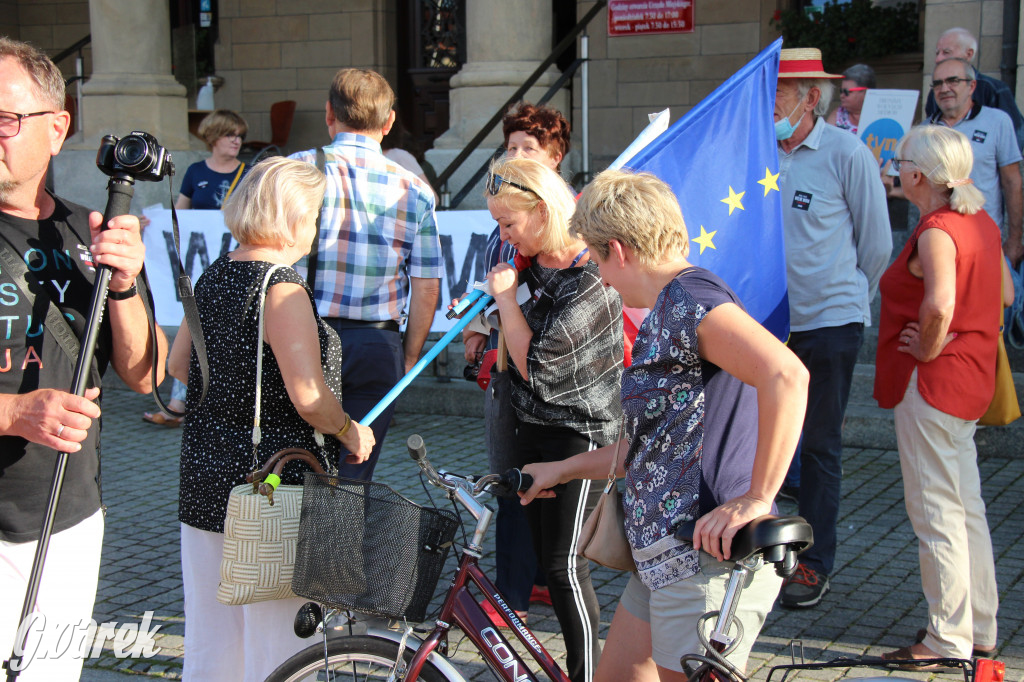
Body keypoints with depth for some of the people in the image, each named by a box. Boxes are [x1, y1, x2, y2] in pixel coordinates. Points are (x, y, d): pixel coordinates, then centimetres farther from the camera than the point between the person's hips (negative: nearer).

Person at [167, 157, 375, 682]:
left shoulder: (211, 278, 7)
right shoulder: (282, 287, -17)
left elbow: (176, 365, 18)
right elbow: (309, 399, -22)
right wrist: (352, 432, -5)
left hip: (204, 476, 8)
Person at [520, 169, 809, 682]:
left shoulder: (689, 296, -15)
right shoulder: (667, 313, 17)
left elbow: (786, 374, -31)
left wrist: (756, 498, -28)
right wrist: (563, 470, 30)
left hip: (707, 559, -10)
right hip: (669, 557, 10)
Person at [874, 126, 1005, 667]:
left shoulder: (936, 231, -20)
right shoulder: (981, 223, 8)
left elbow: (939, 304, -36)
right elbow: (1005, 293, 18)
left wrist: (927, 349, -19)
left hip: (932, 382, -10)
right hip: (972, 378, 10)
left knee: (935, 511, -1)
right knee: (966, 506, 17)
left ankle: (948, 640, 7)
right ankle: (980, 628, 27)